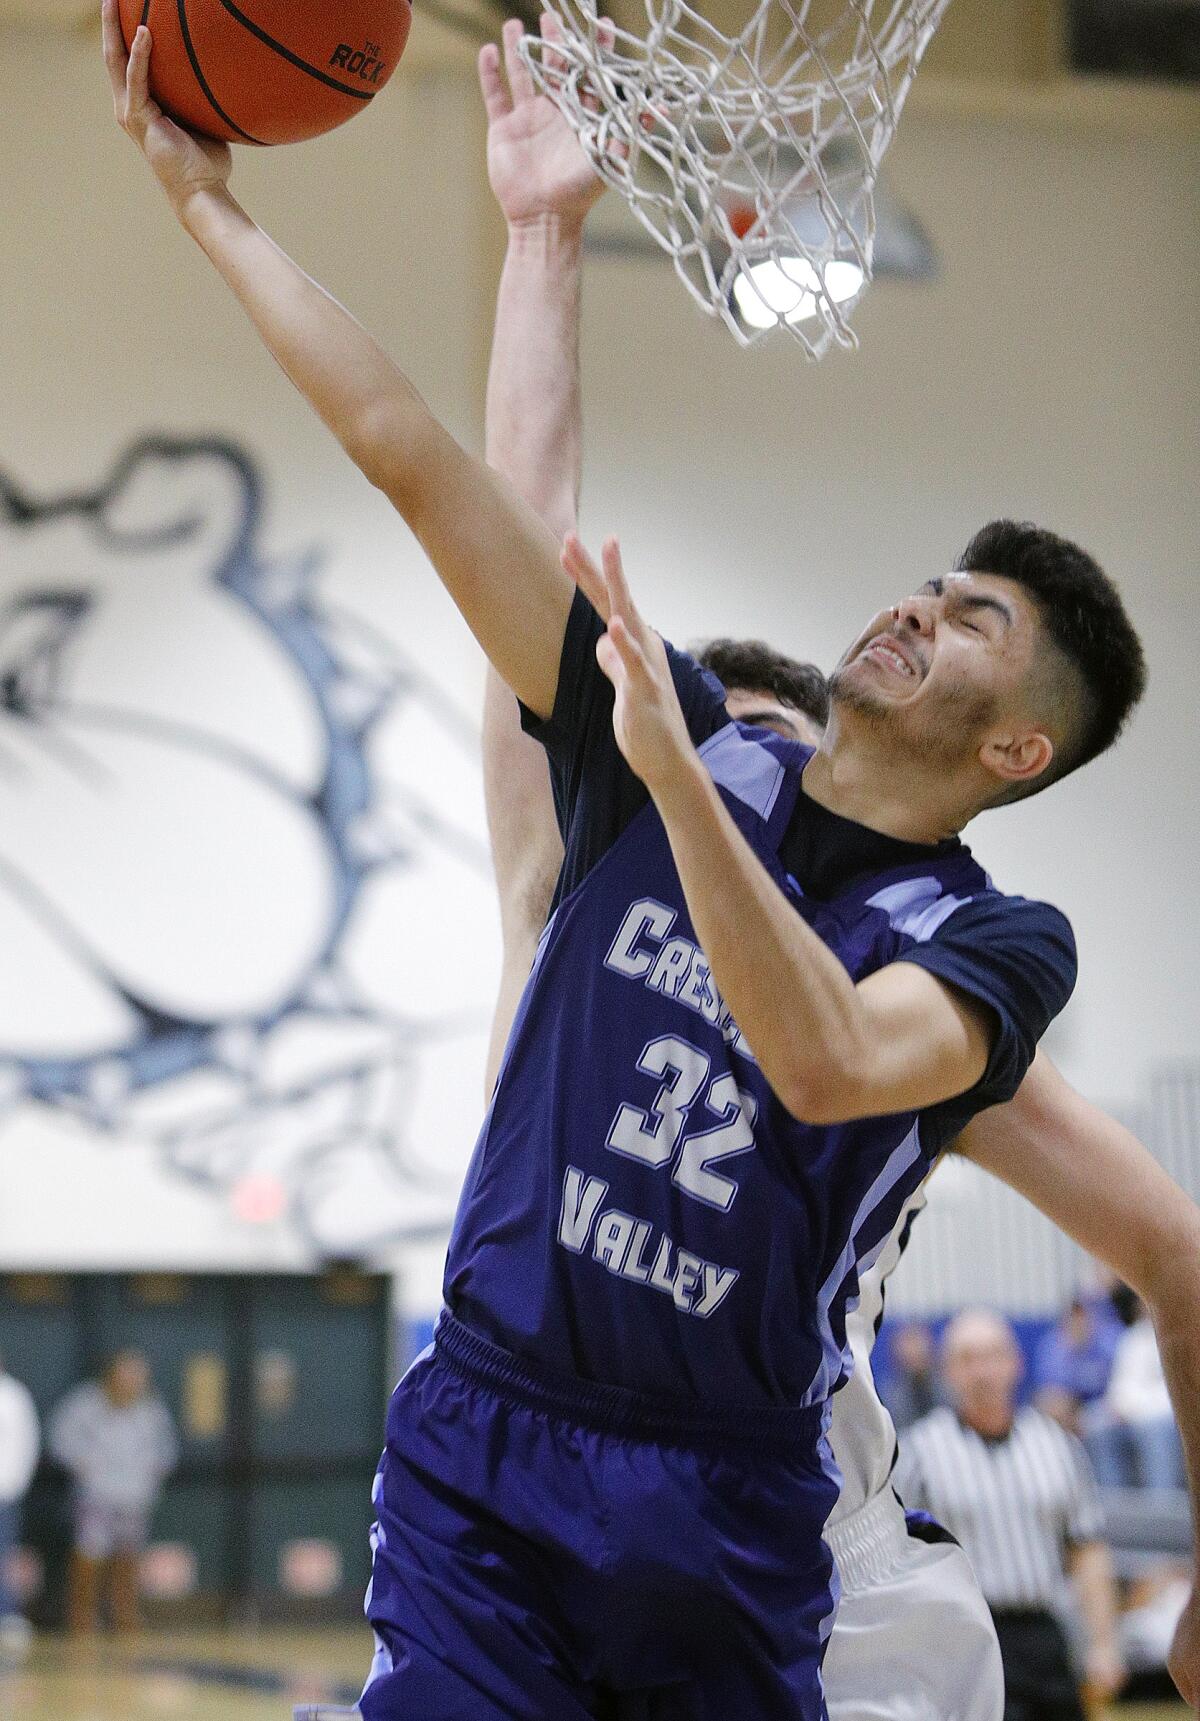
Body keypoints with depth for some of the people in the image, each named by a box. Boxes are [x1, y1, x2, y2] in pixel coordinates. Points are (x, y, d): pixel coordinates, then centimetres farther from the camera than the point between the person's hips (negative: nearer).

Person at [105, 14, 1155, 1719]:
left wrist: (675, 773, -33)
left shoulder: (1001, 943, -3)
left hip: (724, 1510, -1)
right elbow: (415, 458, 2)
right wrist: (209, 202, 0)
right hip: (482, 1448, 2)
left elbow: (832, 1064, -27)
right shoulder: (681, 747, 5)